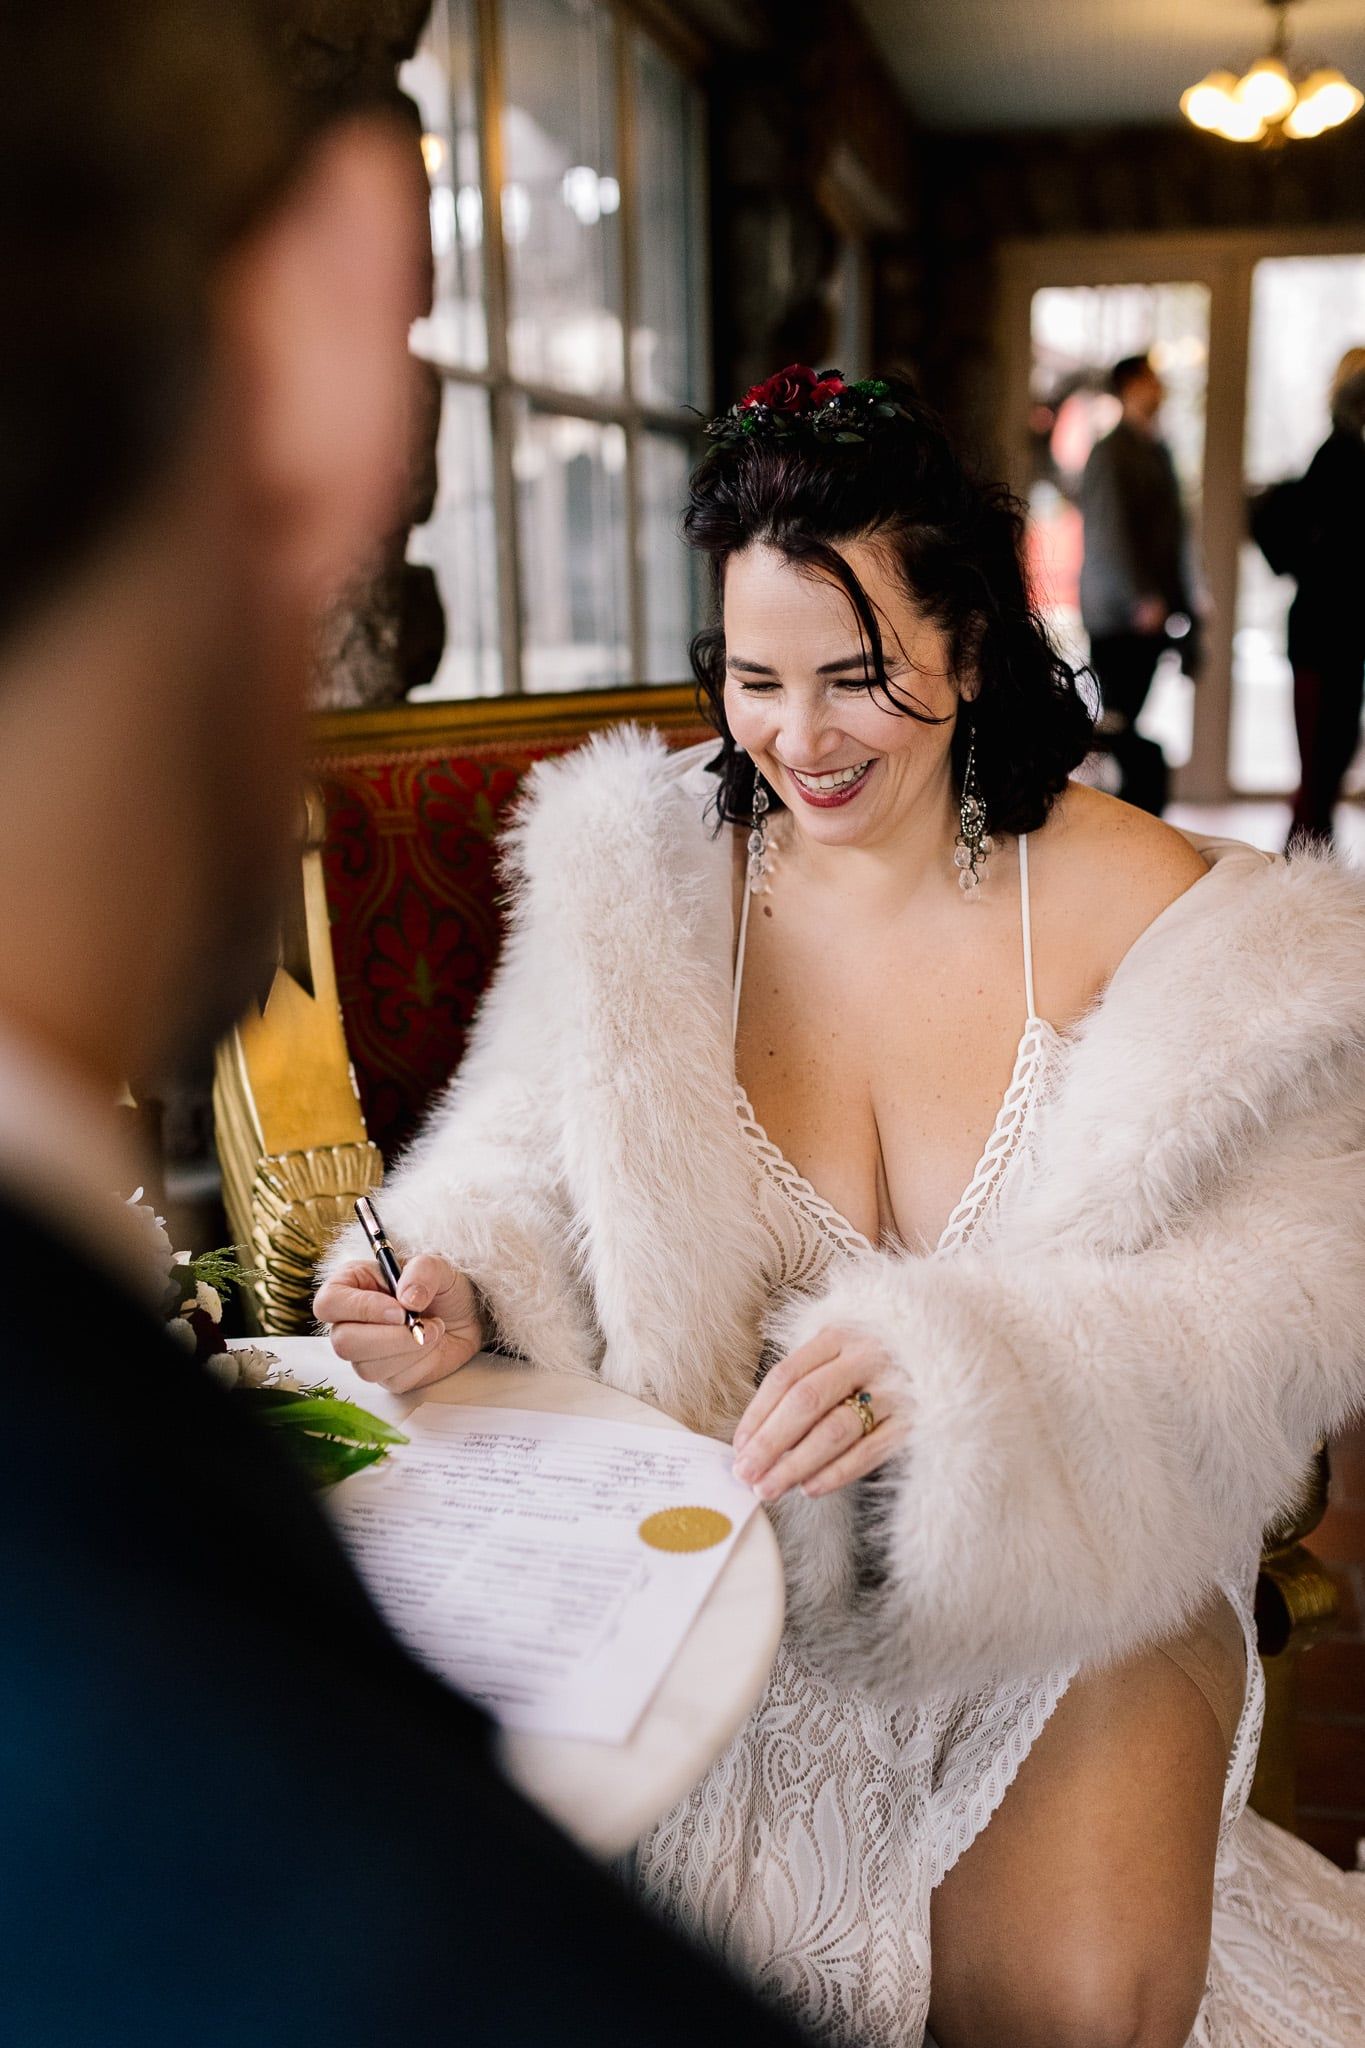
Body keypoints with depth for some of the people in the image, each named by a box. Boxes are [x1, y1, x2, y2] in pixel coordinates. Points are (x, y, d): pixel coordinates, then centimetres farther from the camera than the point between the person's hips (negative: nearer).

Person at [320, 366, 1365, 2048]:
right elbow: (529, 1165, 4)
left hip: (1071, 1566, -1)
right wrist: (456, 1290, -19)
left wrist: (966, 1366, -31)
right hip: (714, 1535, 2)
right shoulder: (646, 875, -3)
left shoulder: (1150, 913, -9)